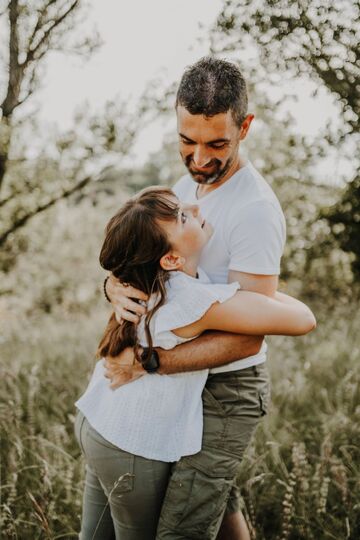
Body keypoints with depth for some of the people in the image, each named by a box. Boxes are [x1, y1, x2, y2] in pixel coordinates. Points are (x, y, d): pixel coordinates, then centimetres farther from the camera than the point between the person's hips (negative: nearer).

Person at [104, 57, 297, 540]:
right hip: (191, 380, 9)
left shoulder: (256, 209, -23)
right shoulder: (184, 188, 5)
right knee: (218, 501, 24)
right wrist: (116, 286, -19)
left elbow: (247, 336, -26)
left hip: (229, 387, -8)